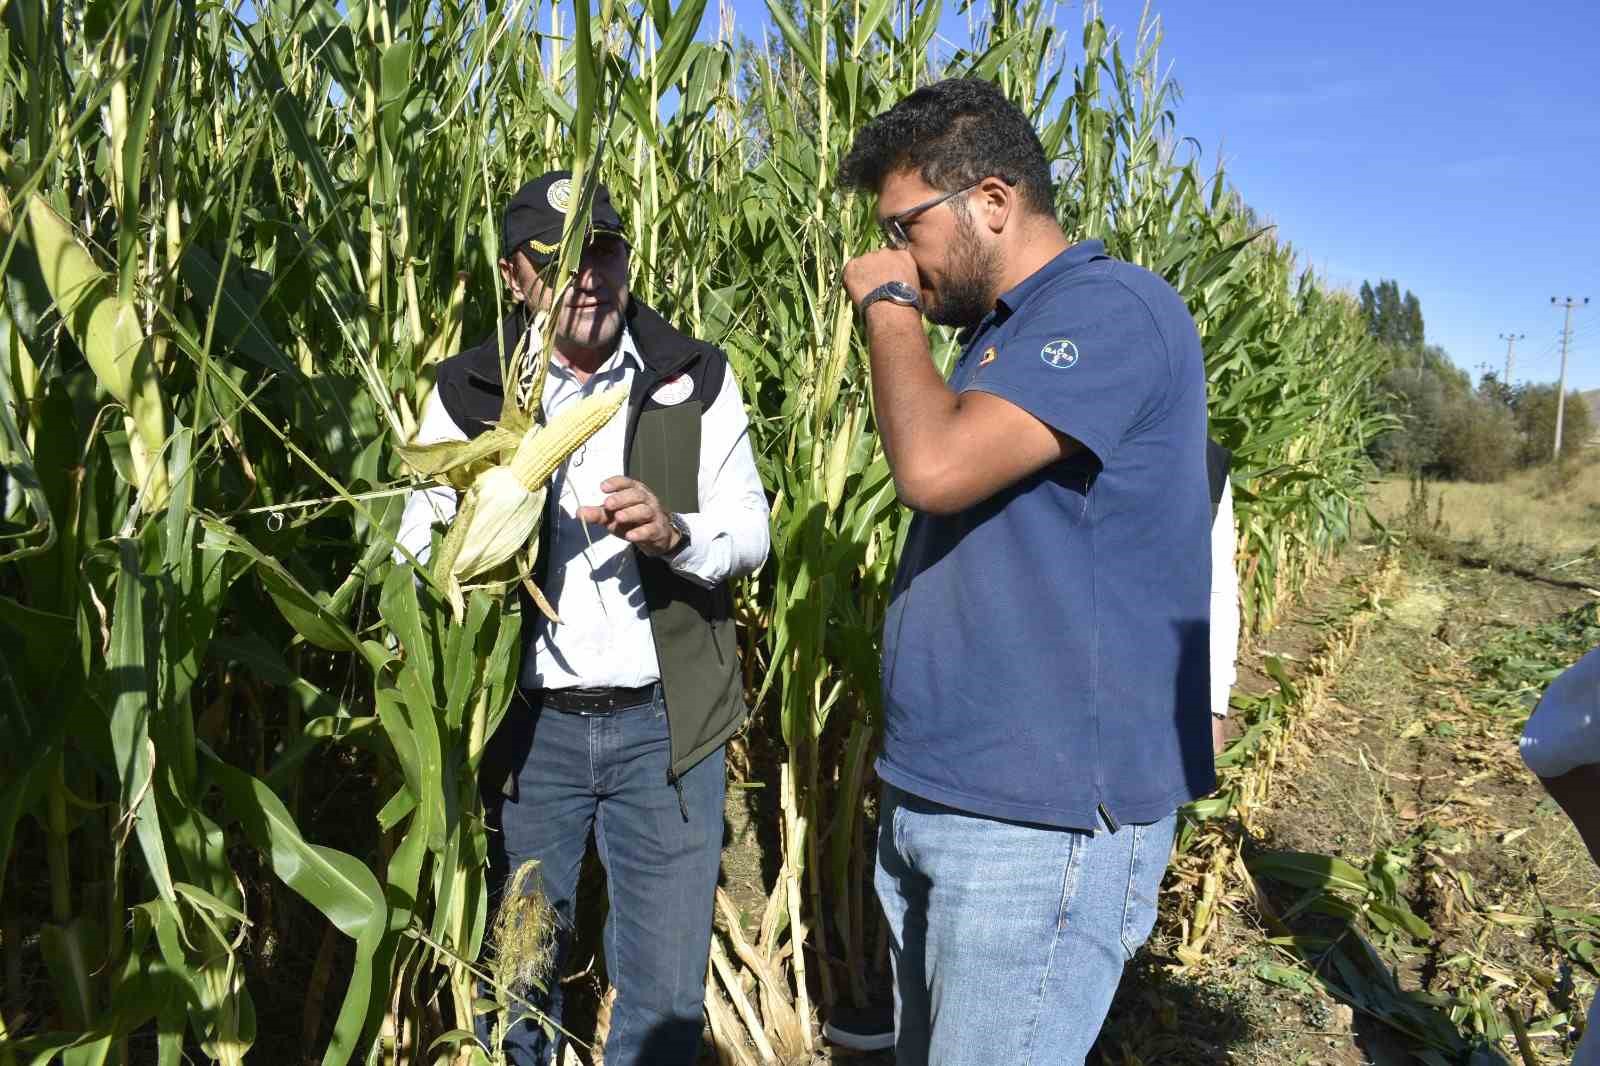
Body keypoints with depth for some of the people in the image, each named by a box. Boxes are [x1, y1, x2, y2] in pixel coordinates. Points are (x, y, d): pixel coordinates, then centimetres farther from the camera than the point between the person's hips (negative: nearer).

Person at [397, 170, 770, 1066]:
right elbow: (418, 545, 2)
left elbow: (750, 532, -2)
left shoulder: (698, 378, -1)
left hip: (665, 720, 0)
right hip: (528, 721, 1)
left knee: (668, 993, 12)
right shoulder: (469, 391, 0)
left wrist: (674, 533, -23)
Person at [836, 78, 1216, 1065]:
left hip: (1046, 821, -9)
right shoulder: (1003, 332, 16)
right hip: (933, 799, 10)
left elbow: (937, 466, -27)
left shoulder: (1113, 308, -14)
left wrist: (888, 308, -13)